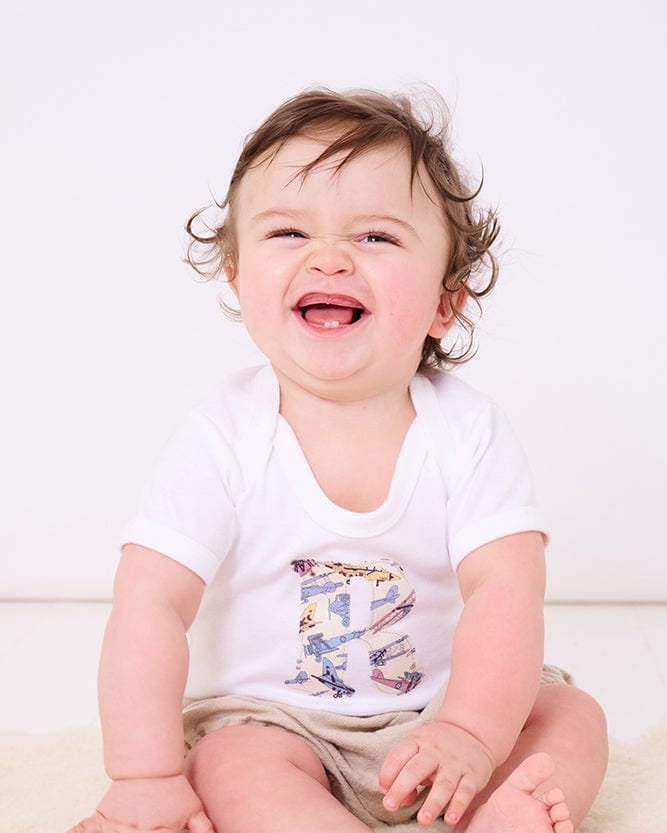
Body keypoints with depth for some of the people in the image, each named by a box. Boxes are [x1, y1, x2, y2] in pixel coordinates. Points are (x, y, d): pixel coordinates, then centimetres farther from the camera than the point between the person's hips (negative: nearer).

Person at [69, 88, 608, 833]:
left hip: (431, 721, 3)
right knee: (234, 769, -29)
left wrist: (472, 733, -34)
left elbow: (505, 588, -19)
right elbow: (150, 603, -18)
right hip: (271, 720, -2)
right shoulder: (226, 437, -15)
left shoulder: (467, 431, -12)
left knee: (571, 717, -12)